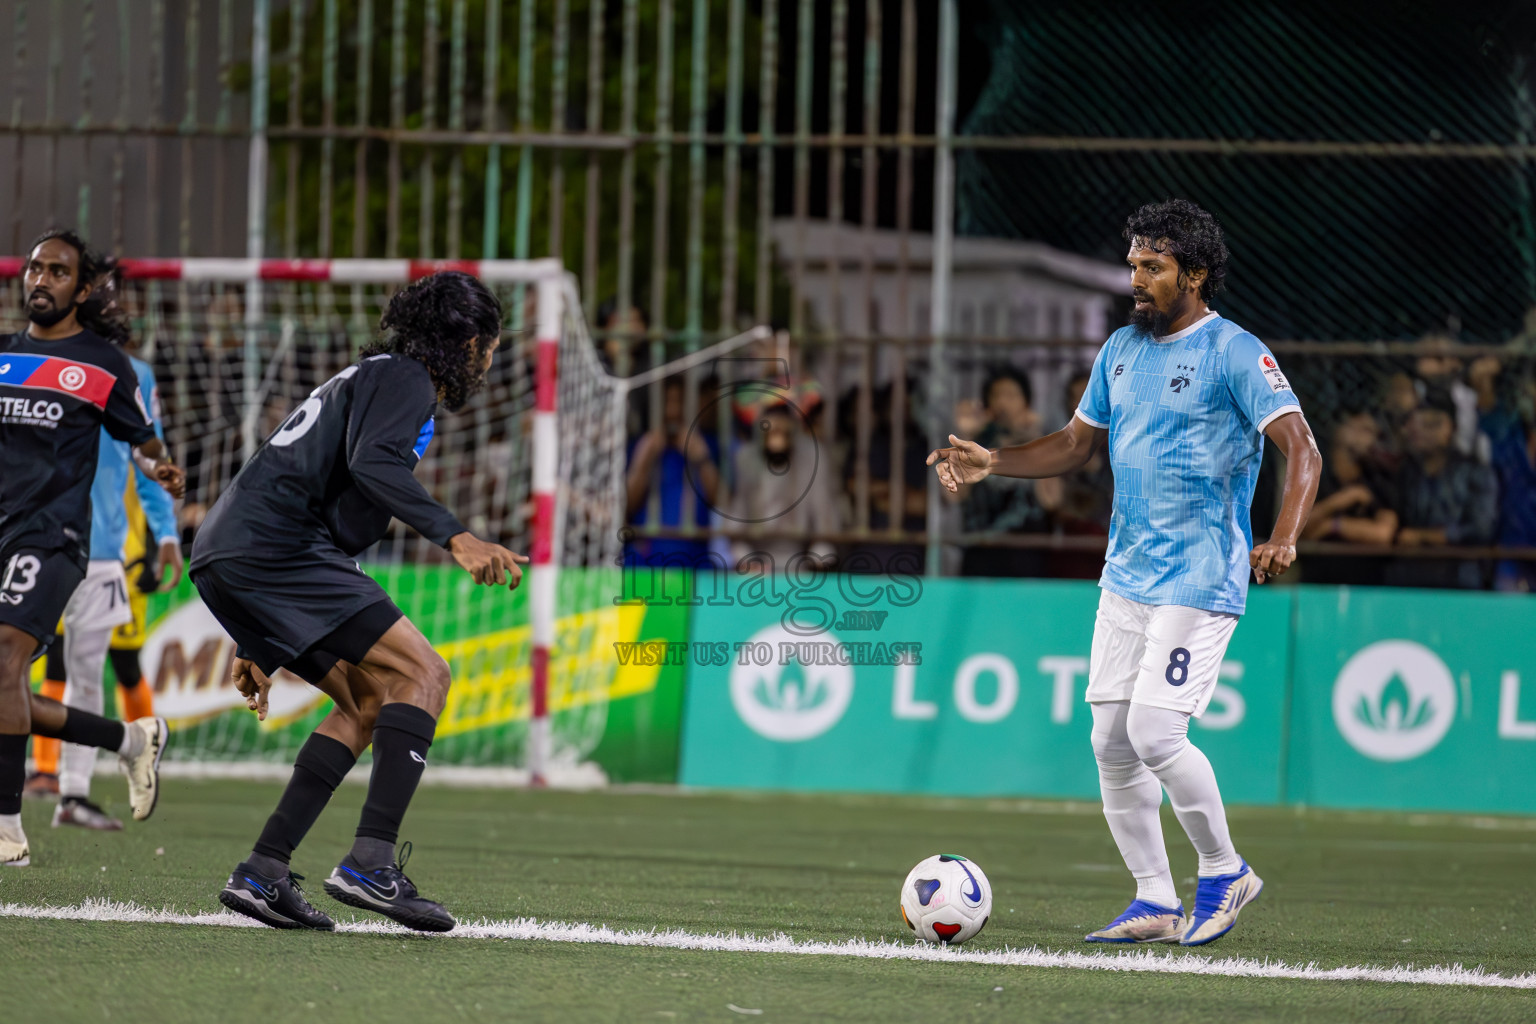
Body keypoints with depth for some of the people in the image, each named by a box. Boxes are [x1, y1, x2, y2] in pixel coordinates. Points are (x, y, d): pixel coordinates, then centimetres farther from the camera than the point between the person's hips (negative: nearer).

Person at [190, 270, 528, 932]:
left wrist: (258, 649, 34)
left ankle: (263, 873, 7)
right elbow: (373, 464, -21)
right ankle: (370, 863, -23)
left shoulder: (372, 377, 31)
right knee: (422, 674, -12)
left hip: (223, 555, 10)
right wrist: (456, 538, -29)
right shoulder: (402, 379, 1)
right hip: (275, 547, -10)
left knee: (370, 699, 15)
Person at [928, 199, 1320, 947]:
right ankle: (1156, 903, 14)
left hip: (1199, 578, -8)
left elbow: (1301, 447, -18)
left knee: (1155, 732, -16)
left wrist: (1283, 537, -33)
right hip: (1126, 574, 8)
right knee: (1112, 743, 4)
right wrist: (991, 463, 9)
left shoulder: (1234, 353, -10)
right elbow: (1077, 442, 23)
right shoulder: (1122, 350, 12)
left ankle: (1224, 871, 5)